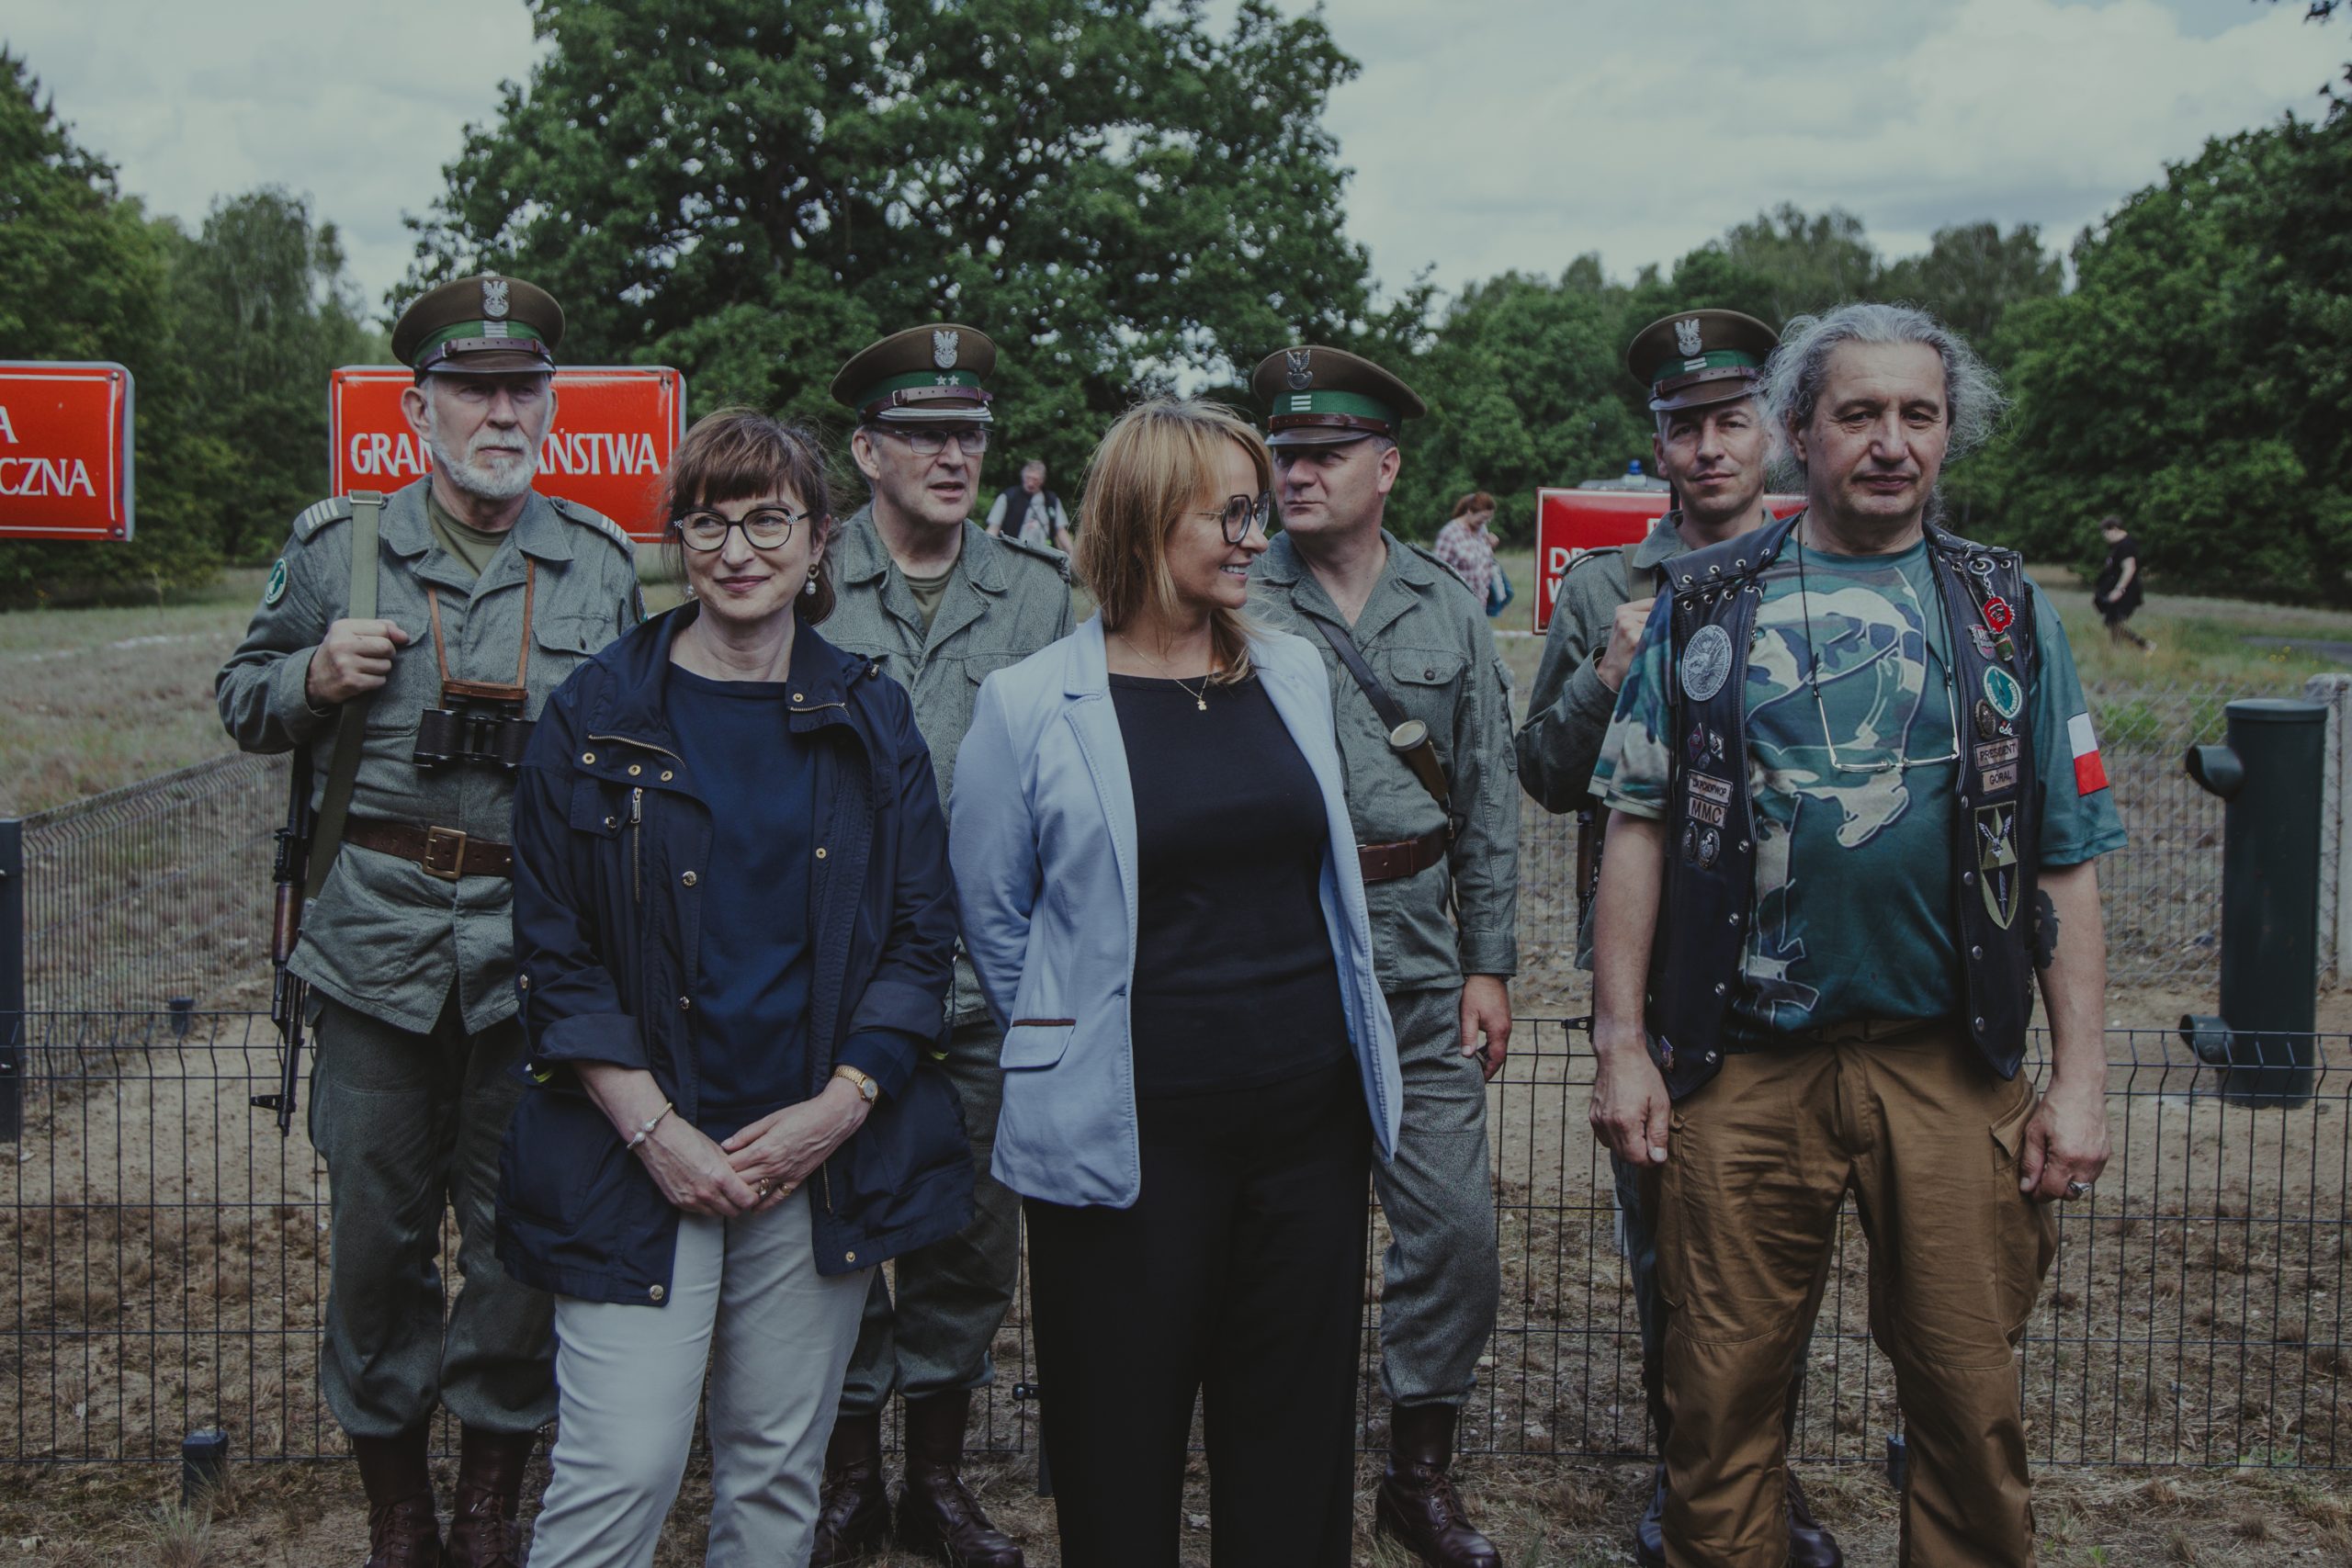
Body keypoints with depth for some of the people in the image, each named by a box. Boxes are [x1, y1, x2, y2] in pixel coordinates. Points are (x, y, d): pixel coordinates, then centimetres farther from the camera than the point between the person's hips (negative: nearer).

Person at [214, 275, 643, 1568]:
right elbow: (241, 701, 13)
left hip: (536, 953, 0)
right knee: (375, 1229, 8)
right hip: (377, 940, 0)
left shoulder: (600, 565, 7)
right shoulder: (335, 547, 5)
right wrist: (314, 673, -7)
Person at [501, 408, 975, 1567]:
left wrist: (839, 1106, -8)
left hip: (822, 1155, 2)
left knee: (778, 1470, 10)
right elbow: (555, 952, -2)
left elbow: (922, 937, 5)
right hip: (636, 1156, -2)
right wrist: (655, 1133, -10)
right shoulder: (595, 718, 0)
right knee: (619, 1470, -6)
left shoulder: (870, 721, 6)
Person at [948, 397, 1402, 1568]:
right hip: (1129, 1136, -4)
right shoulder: (1030, 705, -6)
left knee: (1298, 1456, 13)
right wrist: (1073, 1046, 6)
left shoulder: (1293, 675, 8)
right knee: (1121, 1464, 8)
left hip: (1311, 1118, 4)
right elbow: (991, 914, 3)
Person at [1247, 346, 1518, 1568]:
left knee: (1455, 1223, 3)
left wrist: (1489, 964, 4)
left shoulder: (1449, 611, 7)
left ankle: (1421, 1470, 21)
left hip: (1419, 956, 3)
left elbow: (1489, 804, 9)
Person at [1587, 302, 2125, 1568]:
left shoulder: (2005, 614, 8)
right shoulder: (1707, 603, 6)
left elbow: (2065, 864, 7)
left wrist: (2077, 1079, 1)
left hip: (1949, 1069, 1)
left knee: (1969, 1395, 7)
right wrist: (1622, 1044, 0)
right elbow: (1638, 830, 6)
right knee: (1721, 1392, 7)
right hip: (1741, 1068, 0)